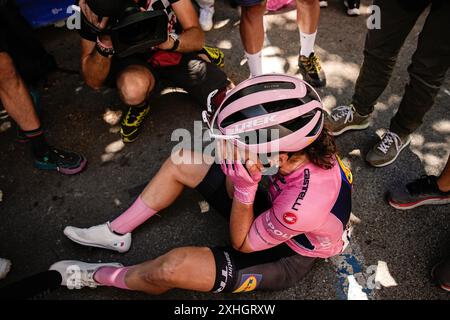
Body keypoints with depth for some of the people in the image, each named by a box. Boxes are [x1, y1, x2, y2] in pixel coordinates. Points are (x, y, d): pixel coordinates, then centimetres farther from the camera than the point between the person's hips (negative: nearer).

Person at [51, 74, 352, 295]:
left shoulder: (301, 205, -41)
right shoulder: (304, 144, -22)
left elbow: (242, 243, -22)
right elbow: (234, 190, -10)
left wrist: (245, 188, -36)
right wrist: (239, 180, -31)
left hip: (285, 256, -6)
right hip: (272, 215, 7)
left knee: (174, 266, -28)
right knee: (183, 161, -4)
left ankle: (102, 276, 9)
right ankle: (116, 233, 13)